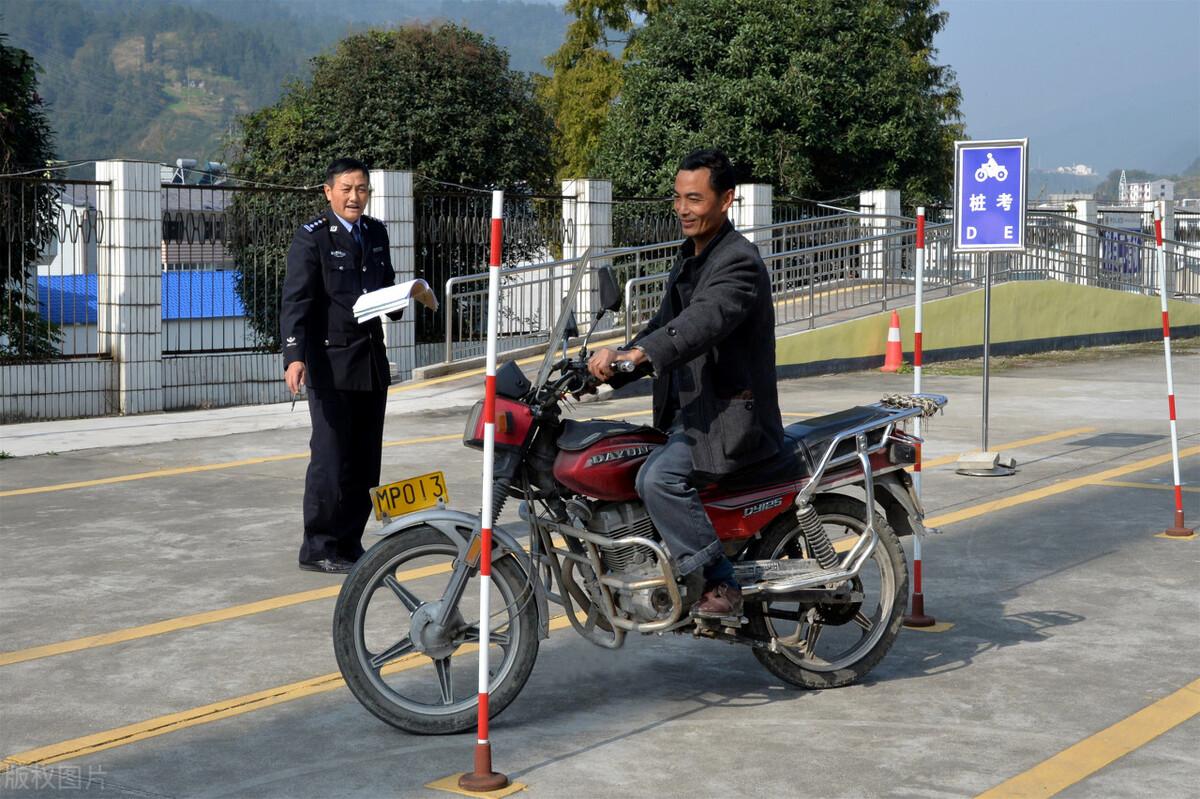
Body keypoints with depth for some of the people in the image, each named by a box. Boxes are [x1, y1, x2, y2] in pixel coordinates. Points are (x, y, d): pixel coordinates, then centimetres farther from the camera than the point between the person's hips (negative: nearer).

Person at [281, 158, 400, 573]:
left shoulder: (376, 232, 14)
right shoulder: (311, 237, -7)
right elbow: (296, 301, -14)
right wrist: (294, 356, -25)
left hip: (372, 361, 7)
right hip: (331, 363, -7)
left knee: (365, 460, 9)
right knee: (331, 459, -6)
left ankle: (349, 543, 19)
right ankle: (318, 549, 4)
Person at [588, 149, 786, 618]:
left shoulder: (739, 261, -15)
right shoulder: (687, 262, 18)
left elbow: (705, 321, -33)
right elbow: (663, 328, 23)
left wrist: (636, 353, -46)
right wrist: (606, 372, 8)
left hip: (727, 417, -10)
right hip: (688, 413, 11)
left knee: (659, 479, -30)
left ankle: (721, 587, -19)